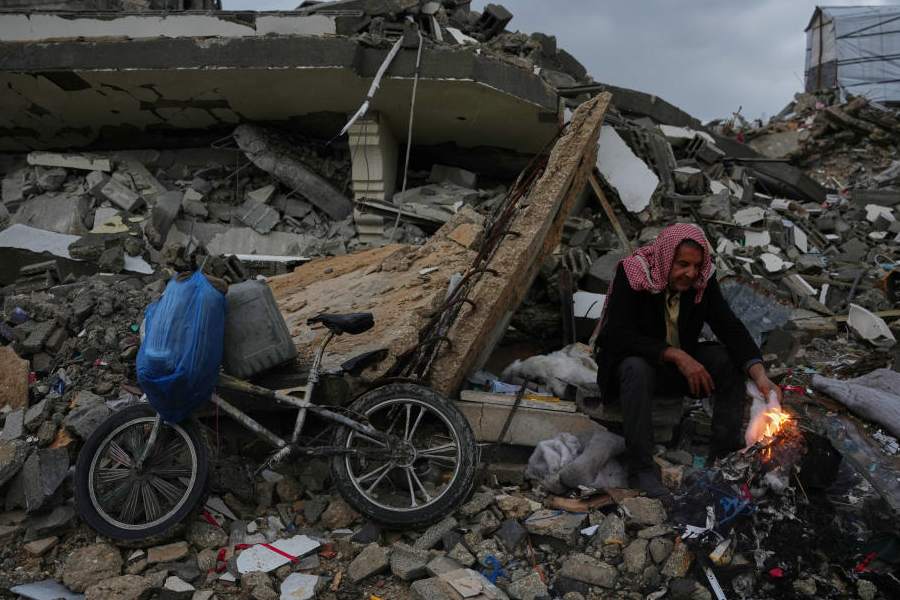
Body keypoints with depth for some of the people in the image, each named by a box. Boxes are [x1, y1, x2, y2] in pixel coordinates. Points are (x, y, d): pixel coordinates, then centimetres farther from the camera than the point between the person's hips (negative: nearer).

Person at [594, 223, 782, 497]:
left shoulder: (704, 279, -10)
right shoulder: (631, 274, -23)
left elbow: (730, 327, -17)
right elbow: (618, 335, -30)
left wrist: (760, 375, -32)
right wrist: (676, 355, -37)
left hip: (683, 361, 4)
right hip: (631, 360, -4)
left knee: (729, 360, -20)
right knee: (637, 370, -37)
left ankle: (725, 454, -12)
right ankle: (640, 468, -29)